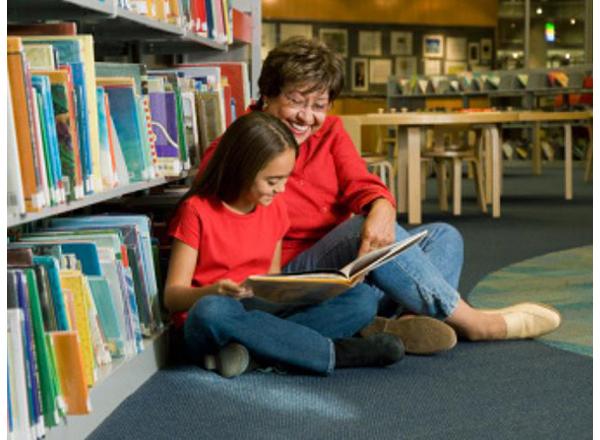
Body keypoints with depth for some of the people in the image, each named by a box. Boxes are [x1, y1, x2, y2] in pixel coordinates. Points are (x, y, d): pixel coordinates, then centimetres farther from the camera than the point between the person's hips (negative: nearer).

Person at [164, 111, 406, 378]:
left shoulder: (274, 208, 9)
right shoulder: (197, 210, -7)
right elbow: (172, 296, -8)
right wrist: (212, 292, -29)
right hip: (212, 326, -5)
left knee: (362, 297, -14)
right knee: (211, 311, -42)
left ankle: (253, 351, -31)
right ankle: (337, 353, -31)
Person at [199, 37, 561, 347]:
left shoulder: (329, 132, 12)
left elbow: (361, 184, -4)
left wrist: (382, 207, -31)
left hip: (353, 270, 7)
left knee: (443, 236, -5)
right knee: (362, 228, -31)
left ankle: (404, 322, -36)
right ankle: (469, 320, -23)